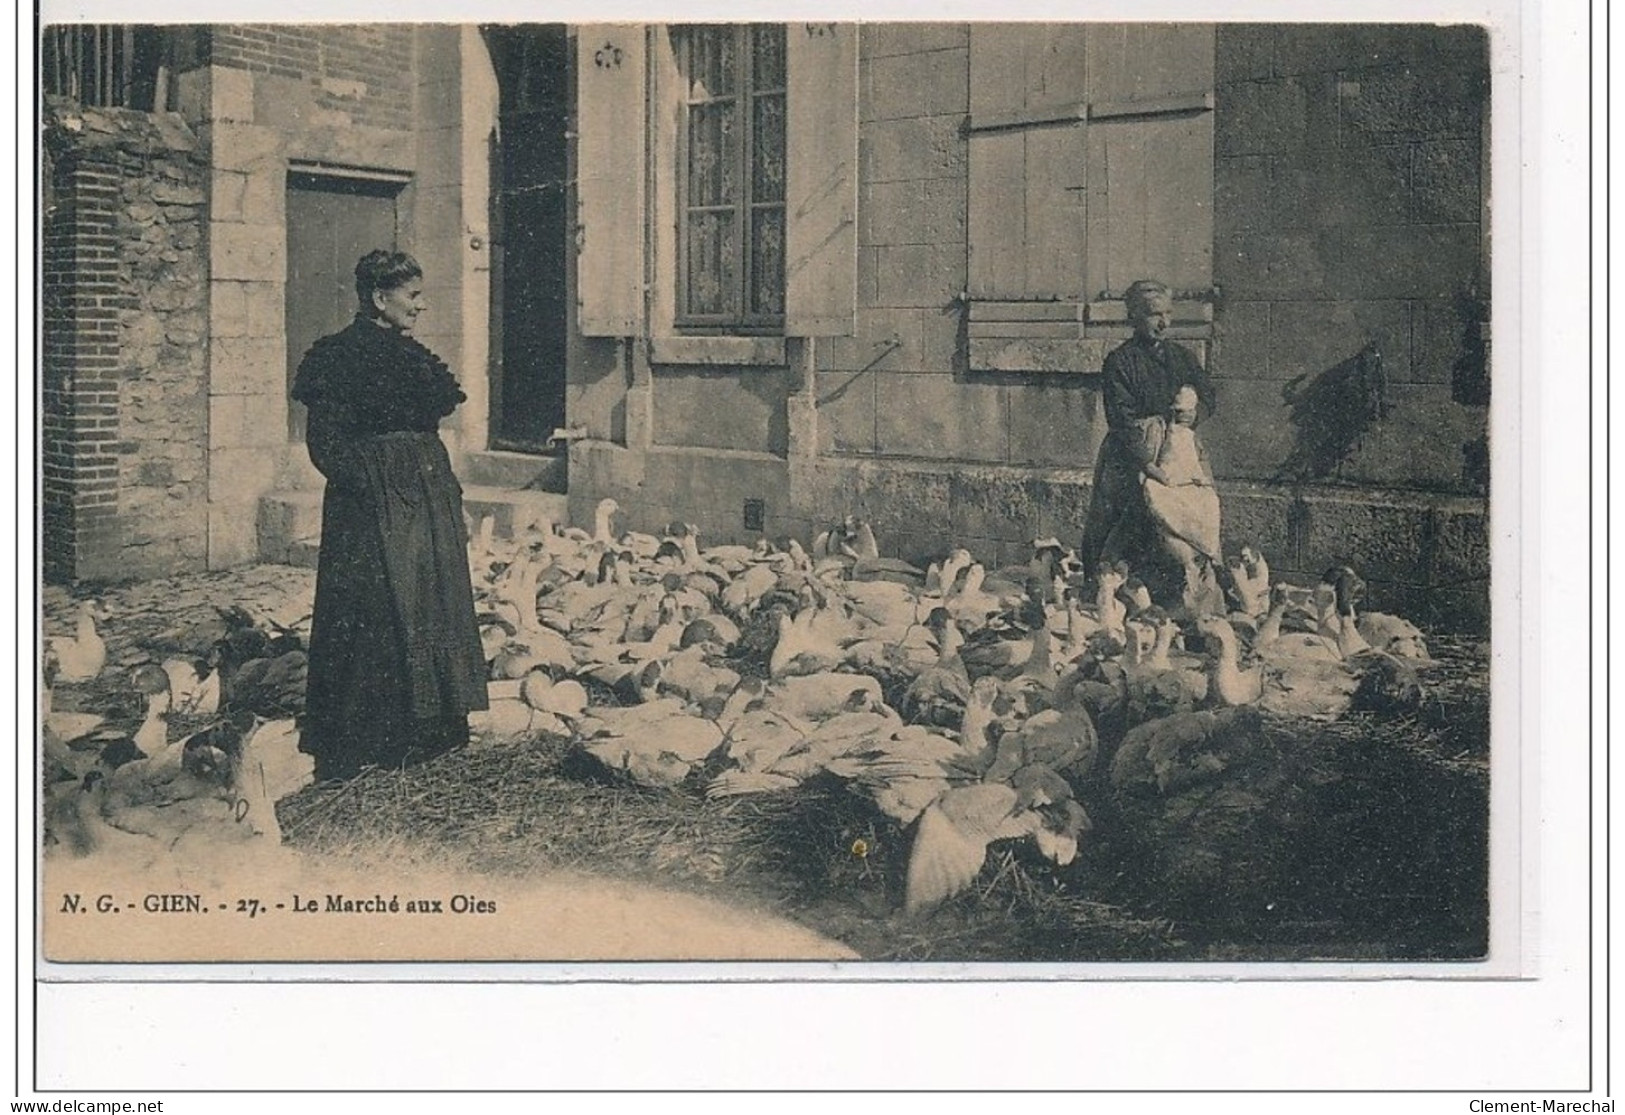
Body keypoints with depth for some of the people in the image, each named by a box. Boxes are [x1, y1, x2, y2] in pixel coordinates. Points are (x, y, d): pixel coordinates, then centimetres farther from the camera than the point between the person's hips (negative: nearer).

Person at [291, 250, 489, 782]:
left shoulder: (410, 356, 16)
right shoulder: (339, 358, -9)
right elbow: (325, 443, -13)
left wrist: (452, 503, 17)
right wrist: (373, 489, -22)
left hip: (428, 502, 9)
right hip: (372, 511, -9)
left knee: (433, 611, 10)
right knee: (374, 615, -8)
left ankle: (422, 733, 20)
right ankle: (347, 750, 0)